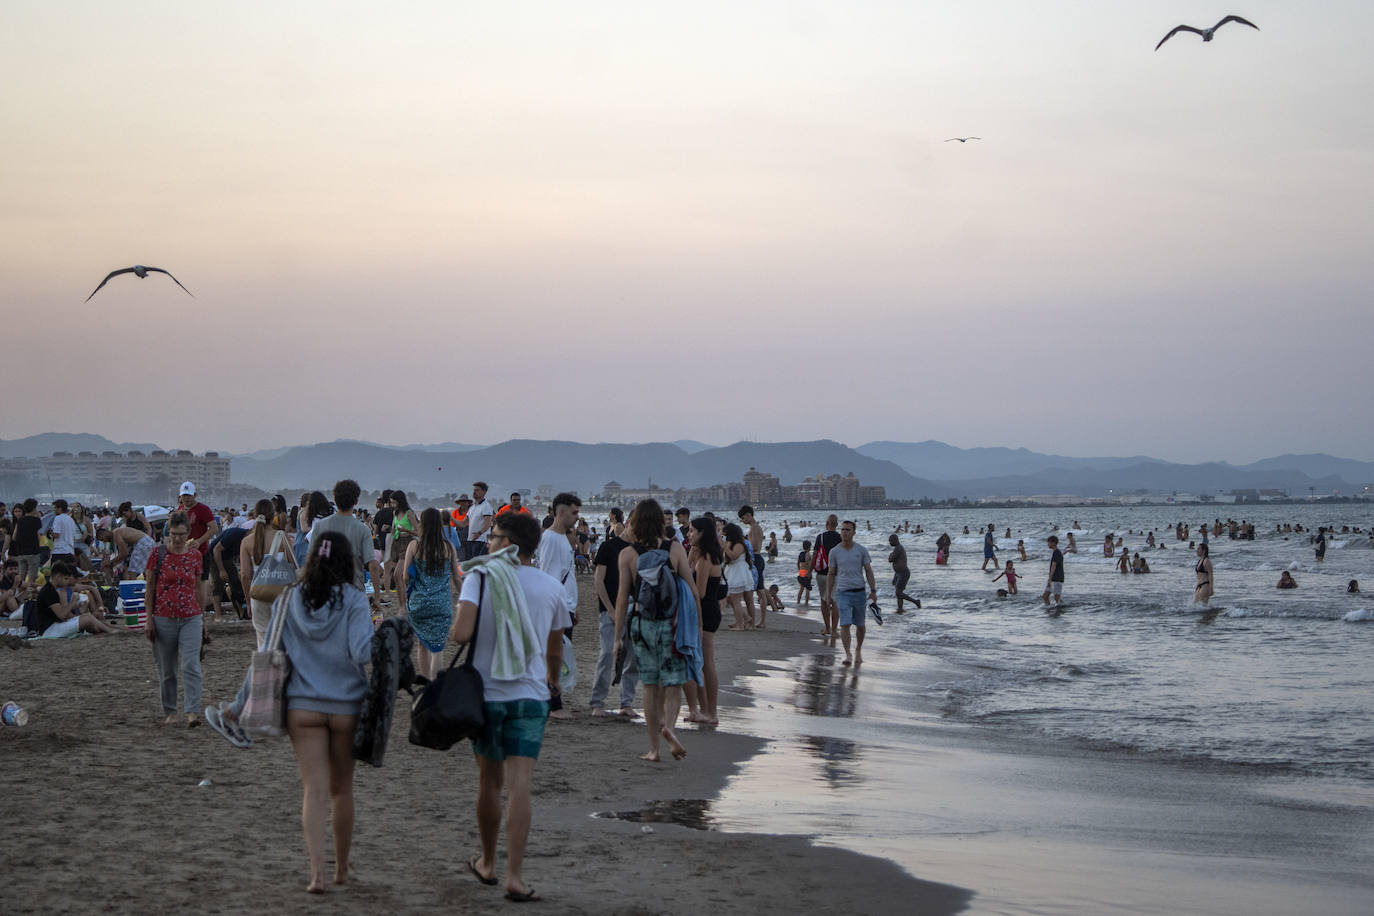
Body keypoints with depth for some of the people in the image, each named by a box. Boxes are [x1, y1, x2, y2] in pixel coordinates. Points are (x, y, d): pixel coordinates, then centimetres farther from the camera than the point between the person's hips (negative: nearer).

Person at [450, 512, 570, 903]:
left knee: (489, 782, 15)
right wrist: (550, 682, 33)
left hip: (485, 692, -1)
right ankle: (514, 876, -11)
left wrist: (453, 630, 4)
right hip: (530, 695, 1)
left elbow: (461, 634, -20)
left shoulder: (481, 576, -7)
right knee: (519, 786, -5)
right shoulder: (552, 588, 4)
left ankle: (487, 863, 30)